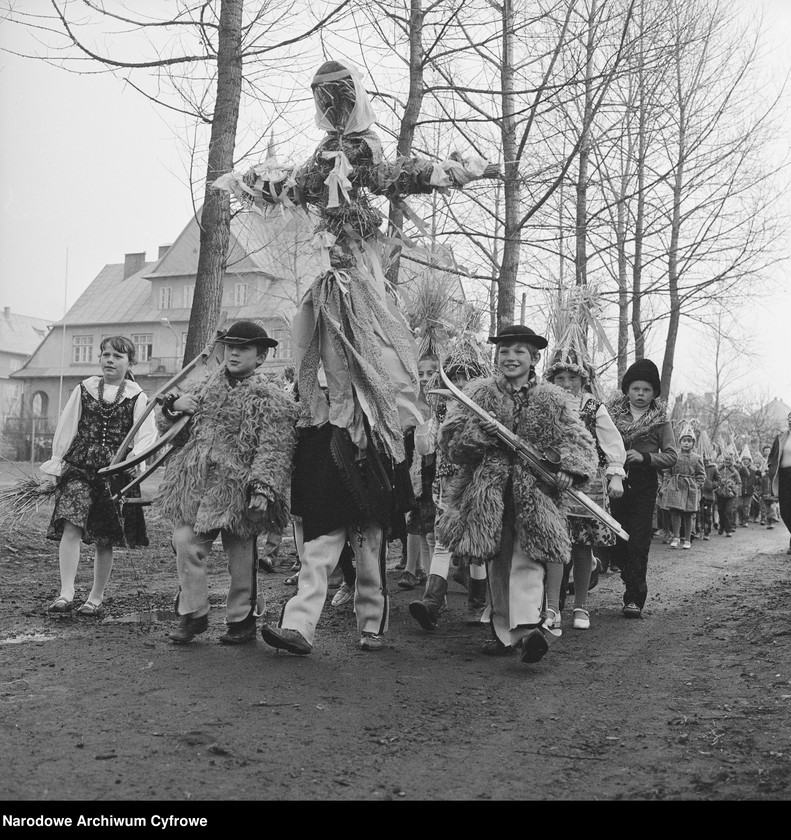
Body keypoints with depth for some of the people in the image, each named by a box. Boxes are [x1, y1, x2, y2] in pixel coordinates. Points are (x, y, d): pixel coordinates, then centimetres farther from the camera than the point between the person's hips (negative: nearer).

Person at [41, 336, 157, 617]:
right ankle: (66, 594, -17)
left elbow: (147, 435, -3)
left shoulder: (137, 398, 5)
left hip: (116, 472, -1)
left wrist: (134, 456, -22)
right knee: (71, 527, -17)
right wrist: (54, 465, 11)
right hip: (78, 468, 1)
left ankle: (96, 597, 19)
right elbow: (65, 429, 14)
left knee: (105, 540, 4)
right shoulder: (84, 390, 10)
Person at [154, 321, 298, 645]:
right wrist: (175, 405, 1)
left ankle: (241, 620, 22)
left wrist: (263, 490, -24)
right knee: (186, 544, -2)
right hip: (194, 482, 5)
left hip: (237, 489, -4)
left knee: (240, 557, 6)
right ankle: (192, 614, 13)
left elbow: (273, 450, -13)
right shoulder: (208, 383, 13)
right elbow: (169, 423, 24)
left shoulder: (271, 398, -5)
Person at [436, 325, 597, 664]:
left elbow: (579, 441, 5)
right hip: (489, 493, 2)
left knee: (527, 558, -17)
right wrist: (482, 431, -17)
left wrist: (569, 469, -14)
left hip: (534, 492, -2)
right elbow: (450, 437, 1)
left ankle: (528, 626, -29)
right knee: (497, 564, 8)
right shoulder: (479, 393, 8)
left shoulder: (551, 400, 8)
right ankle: (504, 633, 18)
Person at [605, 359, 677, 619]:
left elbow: (671, 456, 1)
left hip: (644, 486, -2)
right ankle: (636, 589, 22)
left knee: (639, 543, -6)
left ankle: (634, 599, -2)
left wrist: (645, 457, -13)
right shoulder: (612, 412, 6)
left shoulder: (660, 419, 4)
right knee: (616, 541, 4)